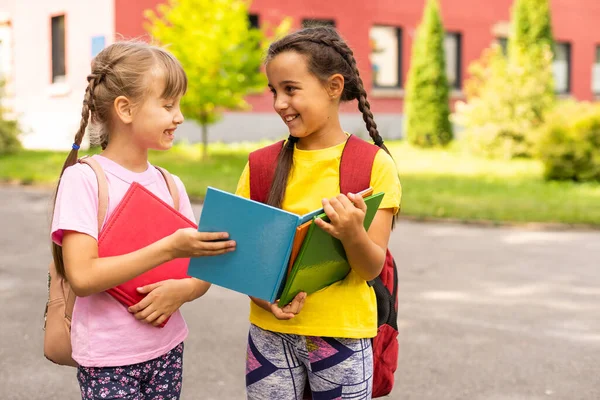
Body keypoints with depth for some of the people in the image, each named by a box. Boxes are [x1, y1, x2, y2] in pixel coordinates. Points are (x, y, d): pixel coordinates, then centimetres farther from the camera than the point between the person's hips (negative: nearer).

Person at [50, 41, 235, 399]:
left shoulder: (171, 185, 3)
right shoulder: (83, 179, -13)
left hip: (167, 351, 5)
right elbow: (82, 277, -21)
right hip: (108, 360, -5)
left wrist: (182, 289, -16)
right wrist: (168, 248, -26)